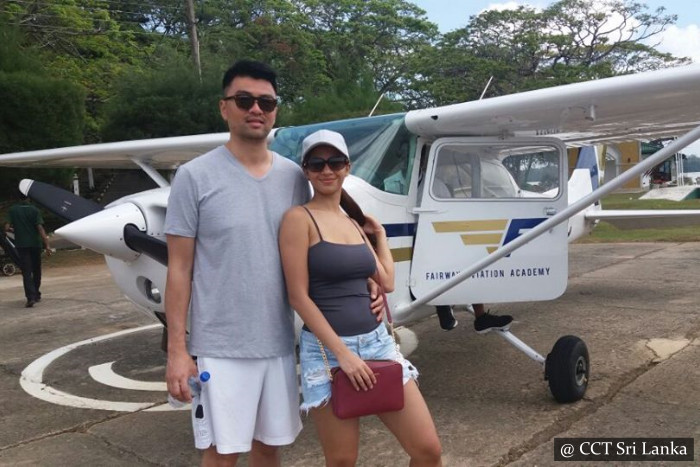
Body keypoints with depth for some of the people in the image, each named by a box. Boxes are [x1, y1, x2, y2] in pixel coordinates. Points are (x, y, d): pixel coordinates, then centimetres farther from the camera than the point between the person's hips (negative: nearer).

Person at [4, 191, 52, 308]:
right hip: (35, 243, 0)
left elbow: (7, 228, -4)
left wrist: (14, 230, 19)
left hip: (21, 244, 0)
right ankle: (36, 295, 26)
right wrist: (47, 245, -16)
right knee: (36, 270, 16)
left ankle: (30, 297, -18)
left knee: (26, 272, -3)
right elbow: (40, 228, -13)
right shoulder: (34, 210, -4)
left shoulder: (12, 210, 0)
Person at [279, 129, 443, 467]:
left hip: (377, 341, 6)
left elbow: (387, 282, 13)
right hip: (326, 349, -6)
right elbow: (298, 297, -12)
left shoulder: (354, 221, 13)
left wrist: (379, 233, 21)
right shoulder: (299, 218, -7)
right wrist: (342, 352, -15)